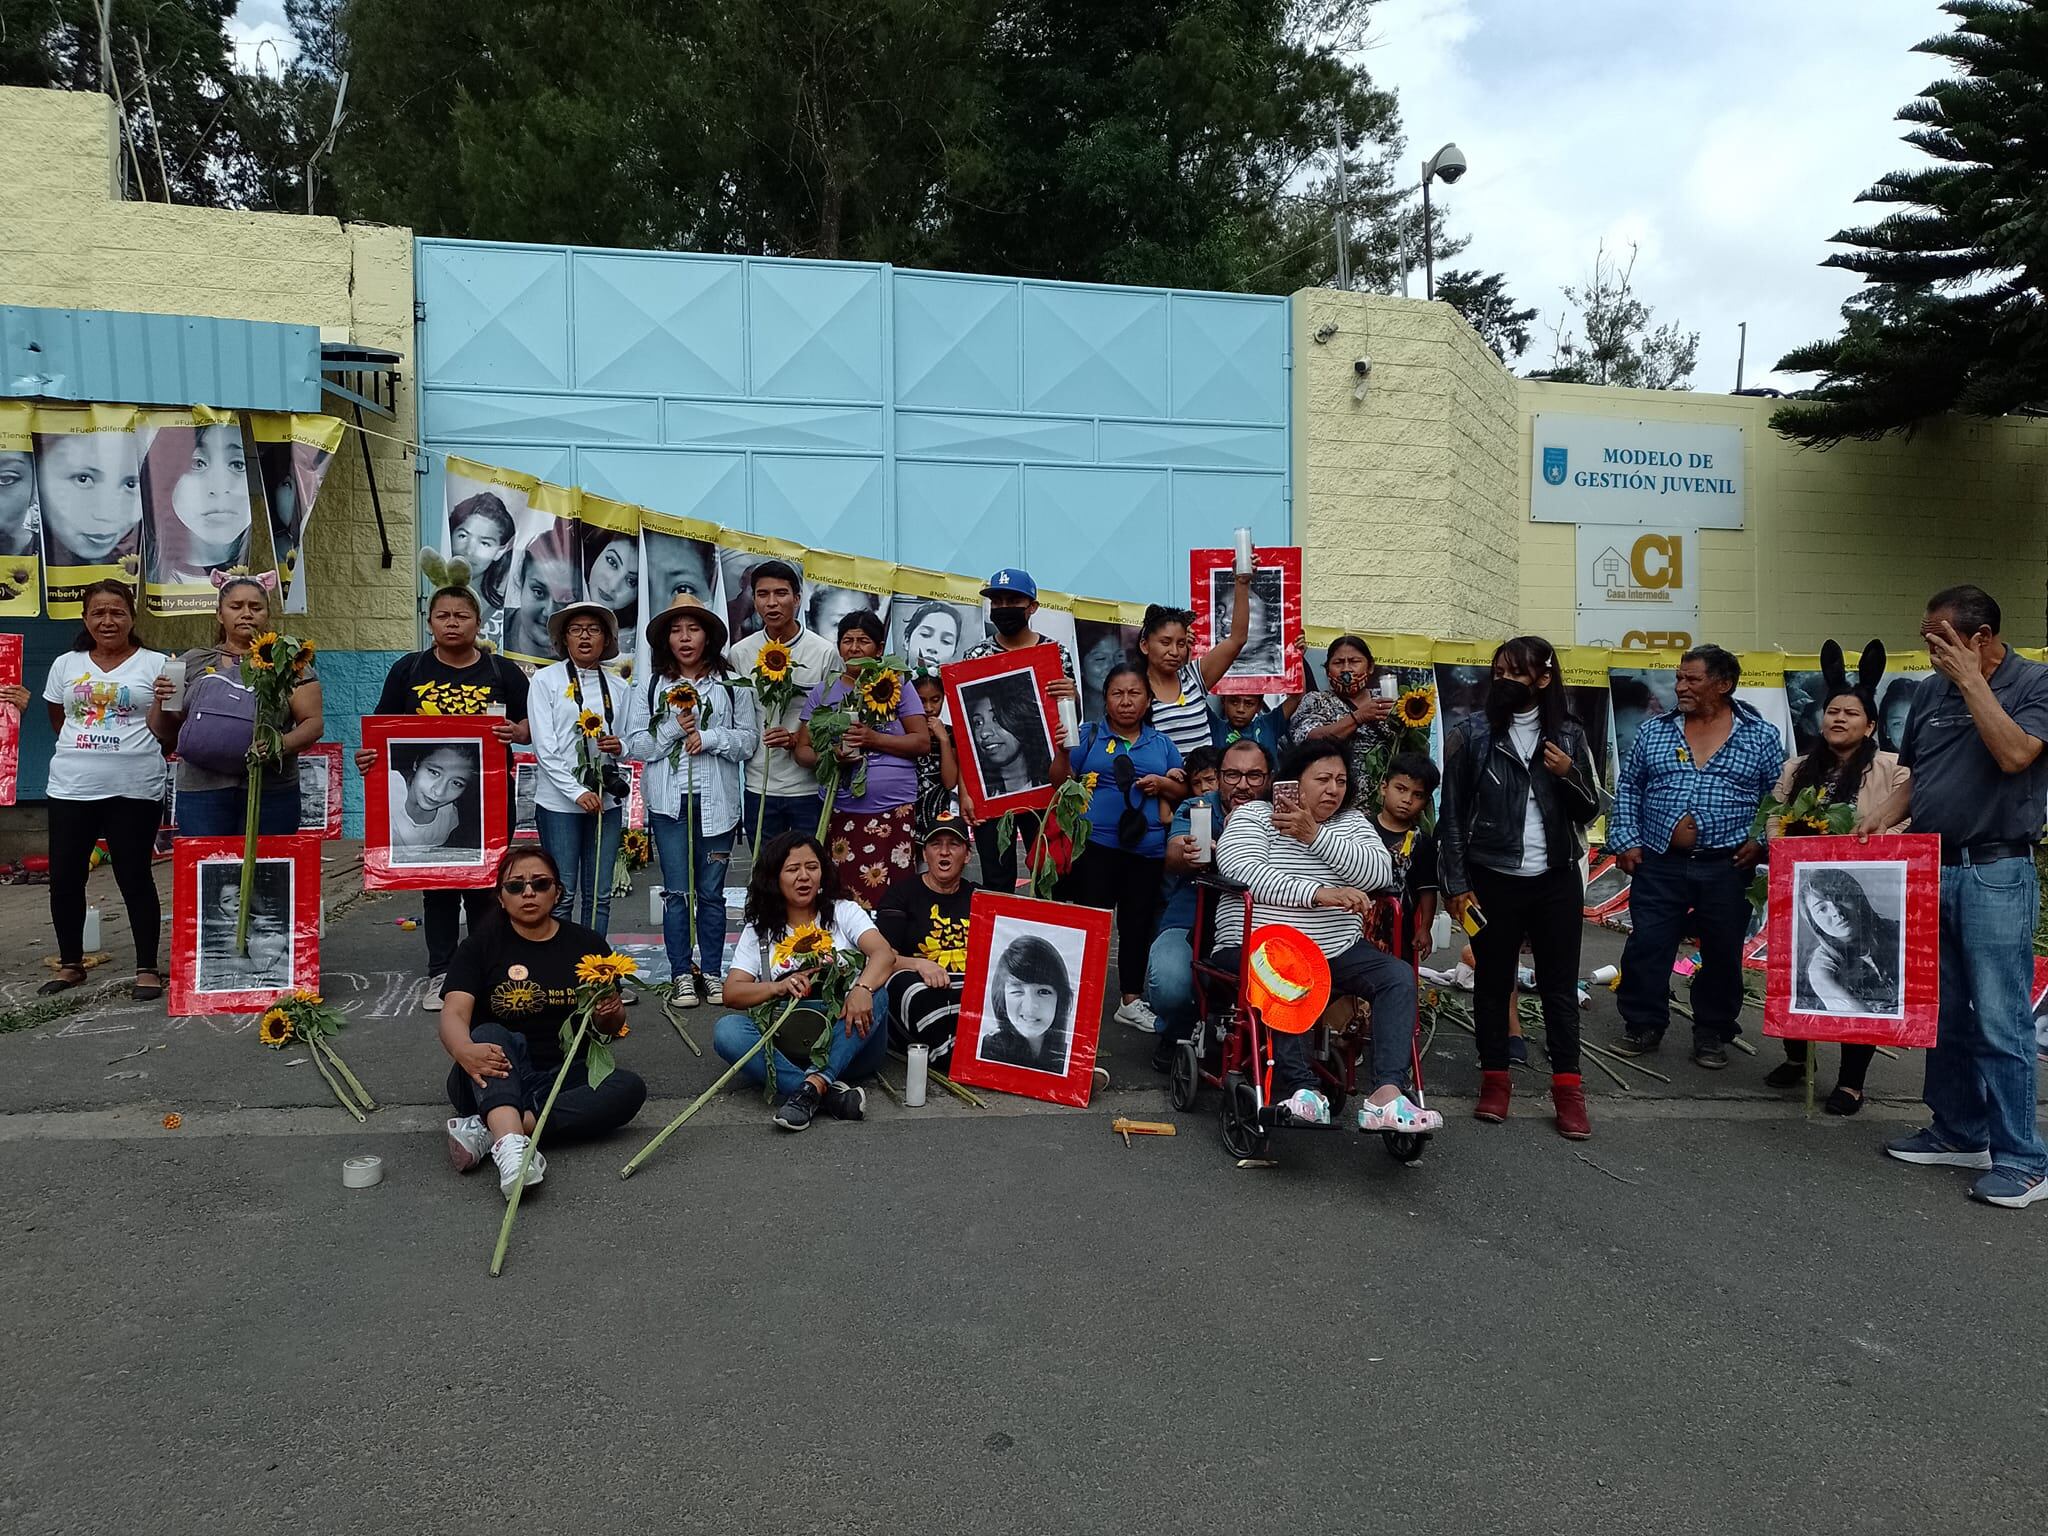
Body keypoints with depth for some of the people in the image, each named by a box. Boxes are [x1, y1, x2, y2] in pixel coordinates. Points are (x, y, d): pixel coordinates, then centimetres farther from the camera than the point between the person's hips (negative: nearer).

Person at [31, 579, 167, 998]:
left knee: (134, 877, 1)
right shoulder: (65, 665, 11)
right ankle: (70, 964, 25)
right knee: (64, 877, 8)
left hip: (134, 790, -4)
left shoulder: (156, 664, 0)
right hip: (71, 788, 4)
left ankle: (147, 968, 10)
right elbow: (60, 725, 20)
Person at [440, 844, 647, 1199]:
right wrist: (465, 1051, -37)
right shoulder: (482, 943, 2)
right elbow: (454, 1014, -13)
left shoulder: (587, 944, 8)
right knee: (490, 1034, -31)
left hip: (561, 1081, 2)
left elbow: (611, 1027, 13)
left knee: (630, 1087, -26)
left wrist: (608, 1015, -13)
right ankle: (510, 1144, -56)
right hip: (491, 1082, -2)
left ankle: (485, 1131, -34)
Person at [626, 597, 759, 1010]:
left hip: (716, 800, 0)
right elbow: (639, 744, 3)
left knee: (711, 891, 6)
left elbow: (749, 739, 1)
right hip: (668, 799, 1)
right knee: (676, 891, 1)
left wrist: (709, 737, -13)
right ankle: (683, 976, 10)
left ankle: (712, 973, 16)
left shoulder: (731, 684, 3)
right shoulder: (653, 685, 6)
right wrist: (674, 729, -13)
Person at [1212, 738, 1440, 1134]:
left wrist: (1315, 835, -13)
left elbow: (1379, 873, -3)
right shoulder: (1253, 815, 2)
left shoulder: (1352, 822, 16)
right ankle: (1302, 1090, -35)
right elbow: (1242, 871, -18)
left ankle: (1387, 1095, -31)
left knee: (1399, 976, -19)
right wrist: (1319, 893, -26)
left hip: (1338, 951, 5)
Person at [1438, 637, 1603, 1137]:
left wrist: (1569, 775, -11)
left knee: (1560, 984, 6)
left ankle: (1567, 1089, 12)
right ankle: (1495, 1080, 18)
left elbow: (1589, 811, 9)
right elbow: (1453, 814, -1)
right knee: (1492, 982, 7)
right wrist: (1457, 884, -5)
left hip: (1557, 878, 2)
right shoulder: (1471, 734, -2)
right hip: (1493, 879, -2)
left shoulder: (1569, 735, 5)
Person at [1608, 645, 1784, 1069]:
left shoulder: (1762, 736, 4)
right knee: (1646, 948, 2)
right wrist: (1625, 840, 1)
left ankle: (1713, 1034, 23)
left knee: (1723, 955, 8)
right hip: (1658, 864, 1)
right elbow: (1627, 787, 11)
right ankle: (1644, 1025, 17)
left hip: (1727, 869, -1)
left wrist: (1762, 842, -6)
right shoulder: (1654, 730, 8)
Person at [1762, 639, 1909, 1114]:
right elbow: (1775, 818, 13)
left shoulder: (1890, 771, -5)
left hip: (1861, 896, -5)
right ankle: (1795, 1058, 32)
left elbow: (1900, 828, -13)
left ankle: (1852, 1082, 9)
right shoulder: (1798, 769, 12)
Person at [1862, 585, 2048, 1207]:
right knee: (1944, 1012, 13)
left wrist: (1970, 679, -17)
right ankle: (1958, 1132, 25)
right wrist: (1880, 815, -1)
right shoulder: (1930, 692, 10)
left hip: (1996, 875, -6)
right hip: (1930, 869, 6)